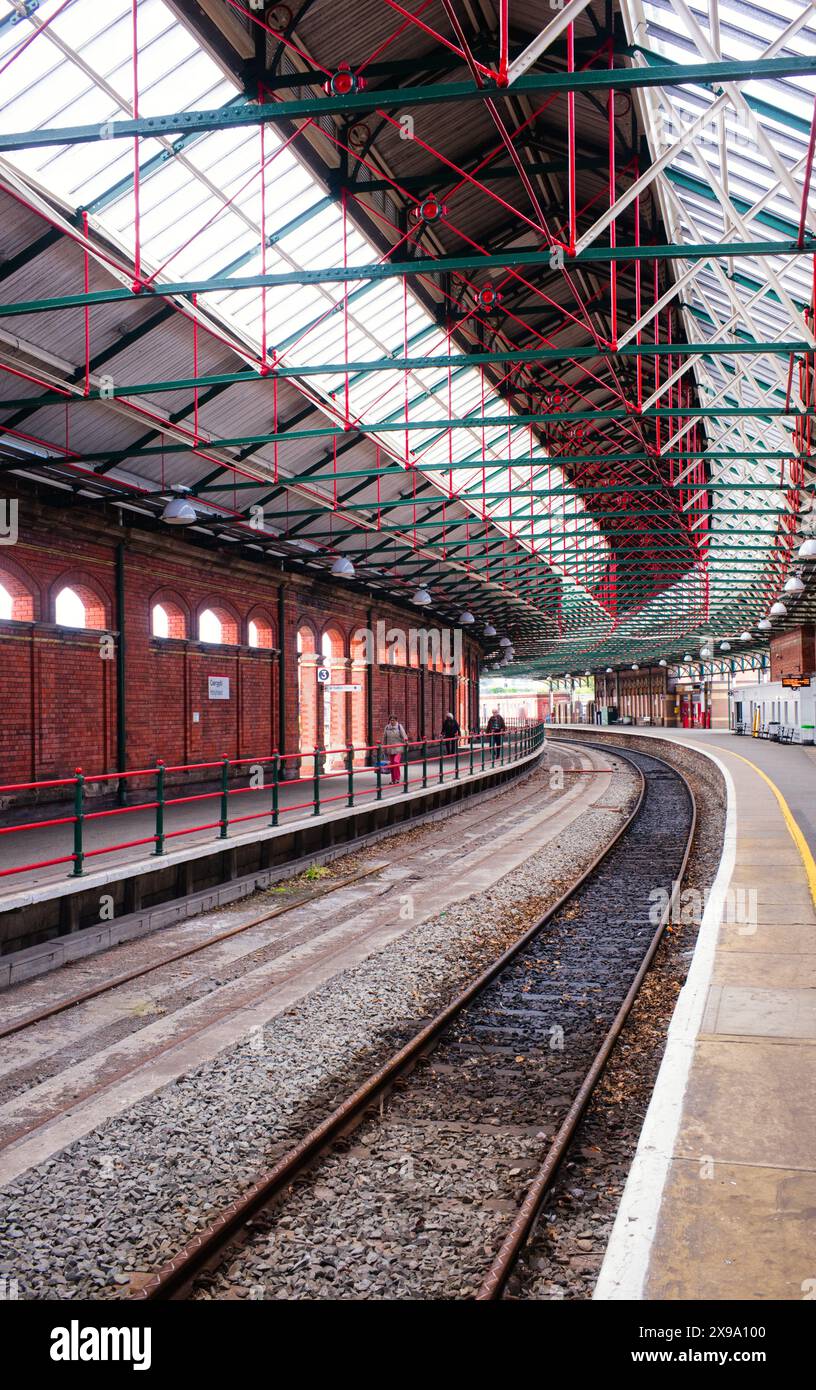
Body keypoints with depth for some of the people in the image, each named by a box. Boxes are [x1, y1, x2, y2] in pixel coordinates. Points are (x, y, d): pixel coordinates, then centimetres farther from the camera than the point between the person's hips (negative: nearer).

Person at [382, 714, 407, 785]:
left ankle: (397, 778, -9)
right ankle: (393, 779, 16)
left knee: (396, 762, -18)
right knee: (391, 764, 6)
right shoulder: (387, 727, 7)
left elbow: (403, 734, -9)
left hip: (398, 748, -4)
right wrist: (384, 746, 14)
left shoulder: (399, 726, -2)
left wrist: (405, 740, -21)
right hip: (390, 748, 4)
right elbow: (384, 738, 13)